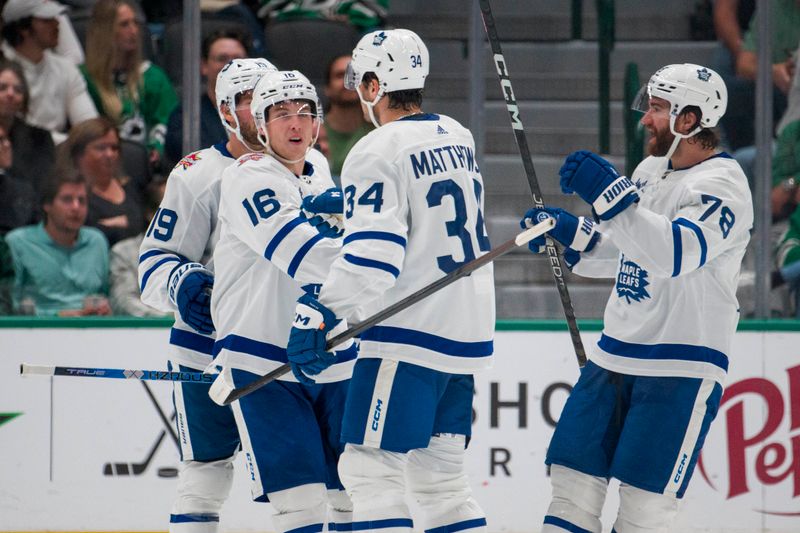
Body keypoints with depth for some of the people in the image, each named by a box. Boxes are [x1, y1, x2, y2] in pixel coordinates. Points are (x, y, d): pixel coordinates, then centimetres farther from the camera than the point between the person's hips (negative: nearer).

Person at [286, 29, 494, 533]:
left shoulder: (378, 151, -12)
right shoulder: (457, 137, 13)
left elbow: (373, 252, -22)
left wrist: (324, 314, -27)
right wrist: (344, 205, 34)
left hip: (409, 339, -8)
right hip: (468, 334, 8)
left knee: (370, 471, -7)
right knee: (440, 473, 15)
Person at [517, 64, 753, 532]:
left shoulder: (723, 185, -13)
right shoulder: (651, 171, 13)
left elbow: (675, 253, -30)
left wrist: (610, 194, -36)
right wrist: (569, 233, 8)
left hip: (682, 369, -8)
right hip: (616, 354, 8)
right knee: (573, 478, 4)